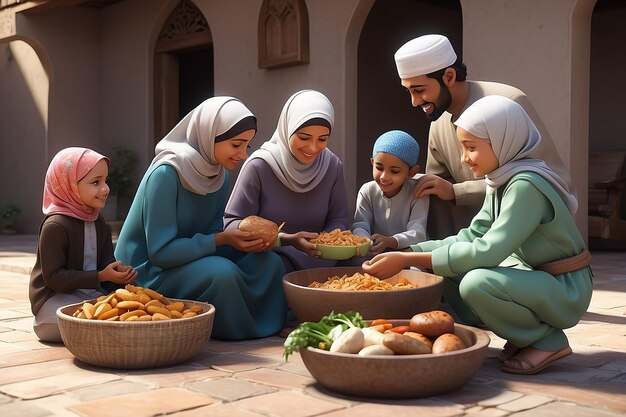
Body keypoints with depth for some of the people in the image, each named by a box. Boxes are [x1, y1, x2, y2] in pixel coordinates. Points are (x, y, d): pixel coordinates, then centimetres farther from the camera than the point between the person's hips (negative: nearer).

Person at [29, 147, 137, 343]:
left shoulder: (97, 220, 9)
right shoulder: (55, 226, -17)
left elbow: (107, 258, 8)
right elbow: (54, 277, -19)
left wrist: (119, 272, -18)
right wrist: (100, 277, -25)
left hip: (92, 293, 8)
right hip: (55, 297, -7)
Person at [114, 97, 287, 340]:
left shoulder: (220, 173, 1)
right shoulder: (166, 174, -23)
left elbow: (211, 233, 6)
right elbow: (160, 251, -23)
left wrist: (248, 238, -13)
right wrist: (221, 239, -26)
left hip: (192, 259, 8)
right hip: (148, 272, -7)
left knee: (268, 263, -11)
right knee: (222, 272, -32)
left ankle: (268, 329, 6)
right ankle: (239, 333, -6)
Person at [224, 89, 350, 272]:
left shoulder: (333, 166, 1)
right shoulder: (259, 166, -13)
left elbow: (338, 218, 10)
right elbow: (232, 223, -13)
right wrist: (287, 239, -26)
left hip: (316, 258, 4)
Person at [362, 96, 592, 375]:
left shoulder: (525, 185, -24)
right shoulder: (500, 180, 4)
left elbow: (487, 251, -31)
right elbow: (472, 236, 2)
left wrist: (407, 260, -30)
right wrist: (405, 252, -9)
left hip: (566, 289, -9)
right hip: (532, 275, 9)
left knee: (476, 282, -31)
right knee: (450, 270, 1)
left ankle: (548, 341, -6)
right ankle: (523, 336, 9)